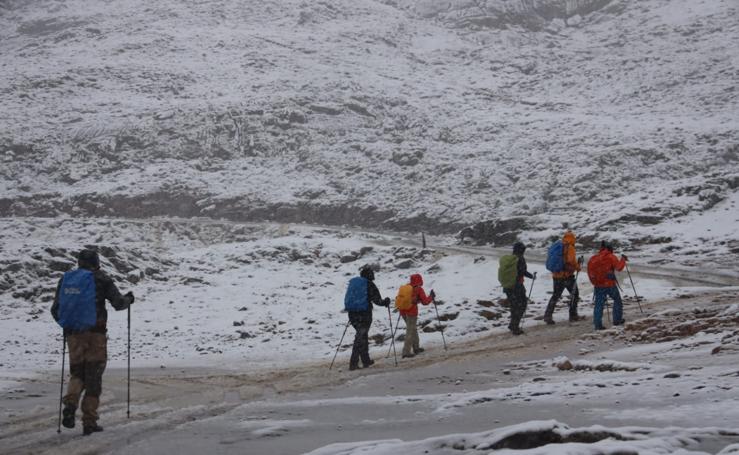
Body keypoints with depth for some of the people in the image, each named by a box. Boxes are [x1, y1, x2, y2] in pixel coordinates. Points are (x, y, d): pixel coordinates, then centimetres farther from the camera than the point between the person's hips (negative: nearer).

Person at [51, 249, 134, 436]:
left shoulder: (65, 279, 8)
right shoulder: (100, 279, -3)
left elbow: (55, 310, 10)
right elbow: (118, 303, -7)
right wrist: (129, 298, 15)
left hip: (73, 335, 3)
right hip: (95, 334, -3)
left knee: (77, 373, 15)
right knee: (93, 378, 5)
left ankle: (70, 404, -14)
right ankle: (89, 422, 5)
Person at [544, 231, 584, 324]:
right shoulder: (570, 248, -12)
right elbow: (572, 262, -19)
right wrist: (578, 266, -1)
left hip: (556, 275, 6)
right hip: (567, 275, -6)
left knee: (555, 296, 13)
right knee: (575, 294, 11)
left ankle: (548, 315, 4)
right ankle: (573, 315, 11)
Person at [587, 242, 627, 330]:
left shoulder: (593, 259, 8)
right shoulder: (611, 257, -4)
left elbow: (590, 272, 7)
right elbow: (618, 267, -12)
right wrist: (623, 259, 4)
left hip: (598, 285, 3)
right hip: (610, 284, -3)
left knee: (599, 304, 3)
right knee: (617, 300, 19)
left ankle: (597, 324, -5)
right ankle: (617, 320, 23)